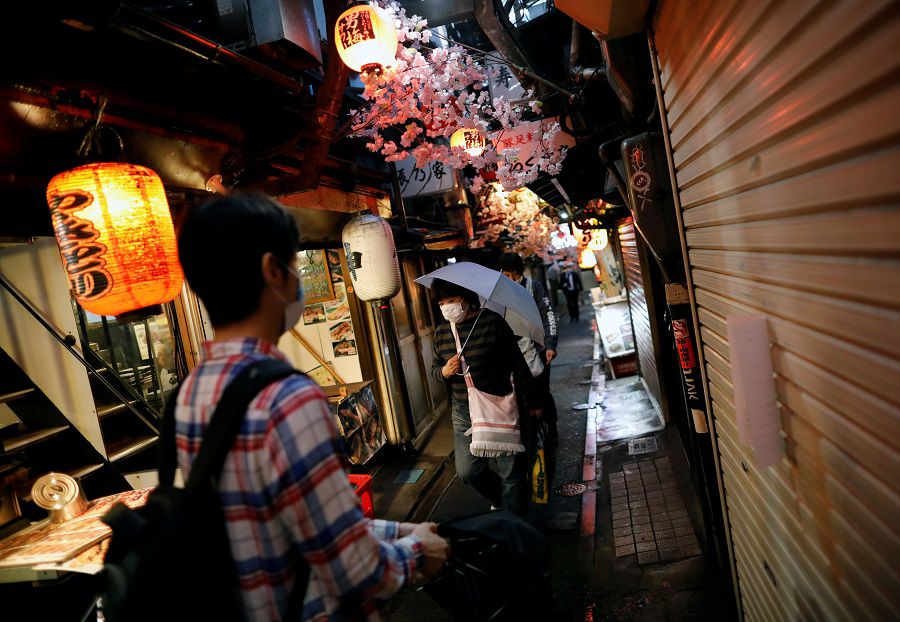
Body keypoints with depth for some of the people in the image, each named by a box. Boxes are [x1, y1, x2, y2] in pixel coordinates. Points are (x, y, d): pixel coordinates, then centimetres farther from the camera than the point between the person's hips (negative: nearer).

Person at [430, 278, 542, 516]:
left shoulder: (492, 322, -10)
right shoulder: (441, 333, 4)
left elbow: (518, 364, -5)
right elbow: (434, 369, 16)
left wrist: (532, 402, -1)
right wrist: (444, 371, -9)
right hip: (463, 413, 5)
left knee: (510, 472, 3)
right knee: (467, 471, 10)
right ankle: (499, 501, 39)